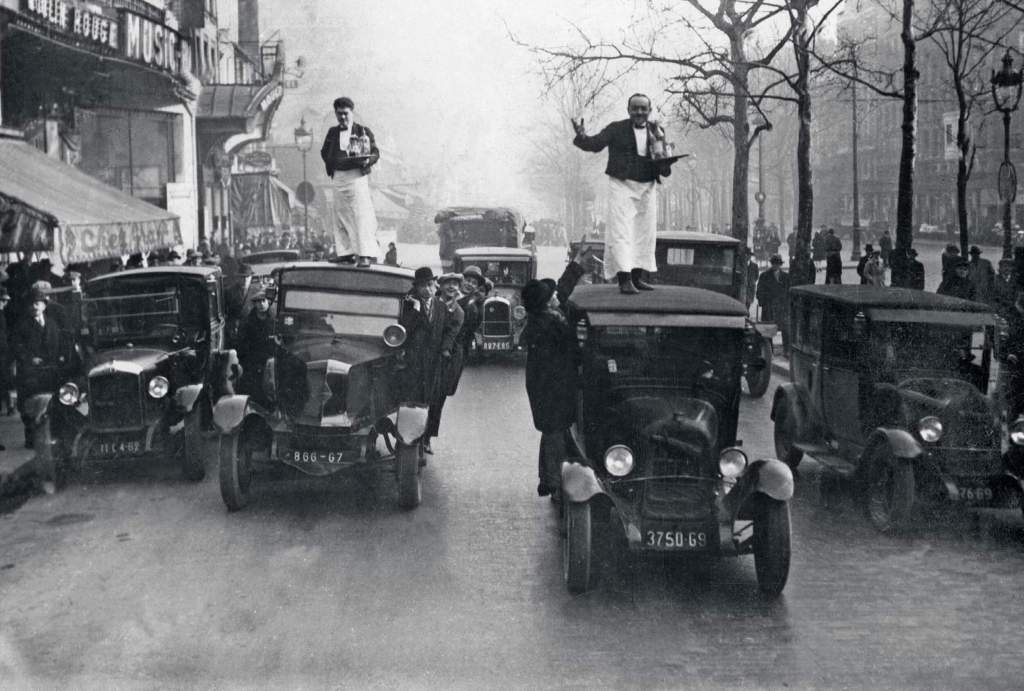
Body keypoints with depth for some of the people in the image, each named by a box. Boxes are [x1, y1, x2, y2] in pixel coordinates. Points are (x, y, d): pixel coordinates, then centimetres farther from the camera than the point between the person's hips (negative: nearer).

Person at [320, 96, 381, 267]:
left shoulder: (363, 131, 5)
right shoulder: (332, 132, 17)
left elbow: (375, 152, 3)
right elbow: (325, 153, 16)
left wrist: (367, 160, -18)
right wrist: (334, 161, -4)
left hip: (356, 175, -5)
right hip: (338, 177, 5)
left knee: (361, 214, -12)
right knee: (341, 214, 6)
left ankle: (365, 255, -14)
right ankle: (346, 252, 12)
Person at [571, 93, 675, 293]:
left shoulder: (656, 131, 9)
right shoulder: (617, 129, -2)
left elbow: (665, 169, 8)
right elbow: (595, 144, -13)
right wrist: (581, 136, -33)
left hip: (646, 188, 5)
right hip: (622, 186, -5)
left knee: (644, 232, 9)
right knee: (621, 232, -10)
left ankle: (637, 277, 18)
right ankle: (624, 279, -14)